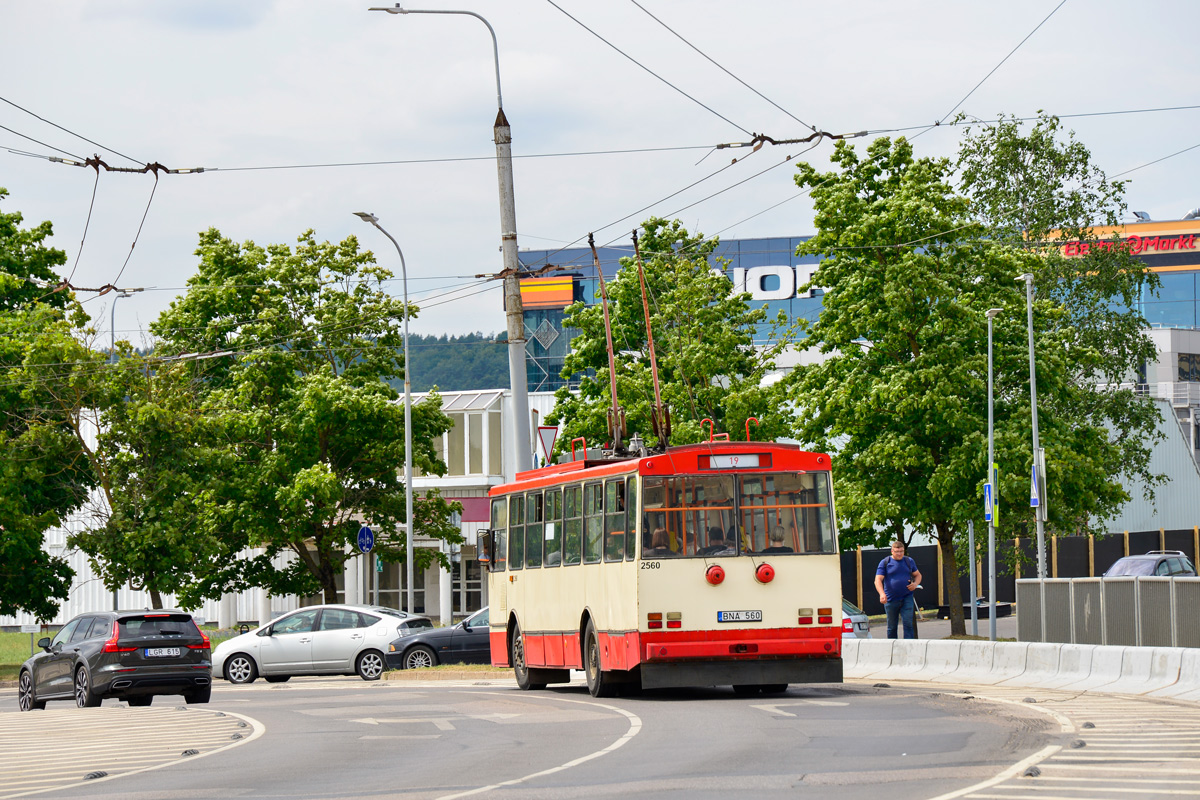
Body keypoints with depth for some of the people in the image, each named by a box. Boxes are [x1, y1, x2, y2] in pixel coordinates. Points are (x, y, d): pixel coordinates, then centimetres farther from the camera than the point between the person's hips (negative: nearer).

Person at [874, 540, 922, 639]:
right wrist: (882, 593, -26)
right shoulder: (885, 563, 0)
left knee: (908, 624, -11)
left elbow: (918, 575, 22)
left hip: (907, 598, 1)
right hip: (891, 600, -1)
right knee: (892, 627, 6)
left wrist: (915, 583, -2)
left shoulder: (909, 561, 11)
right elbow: (878, 580, -8)